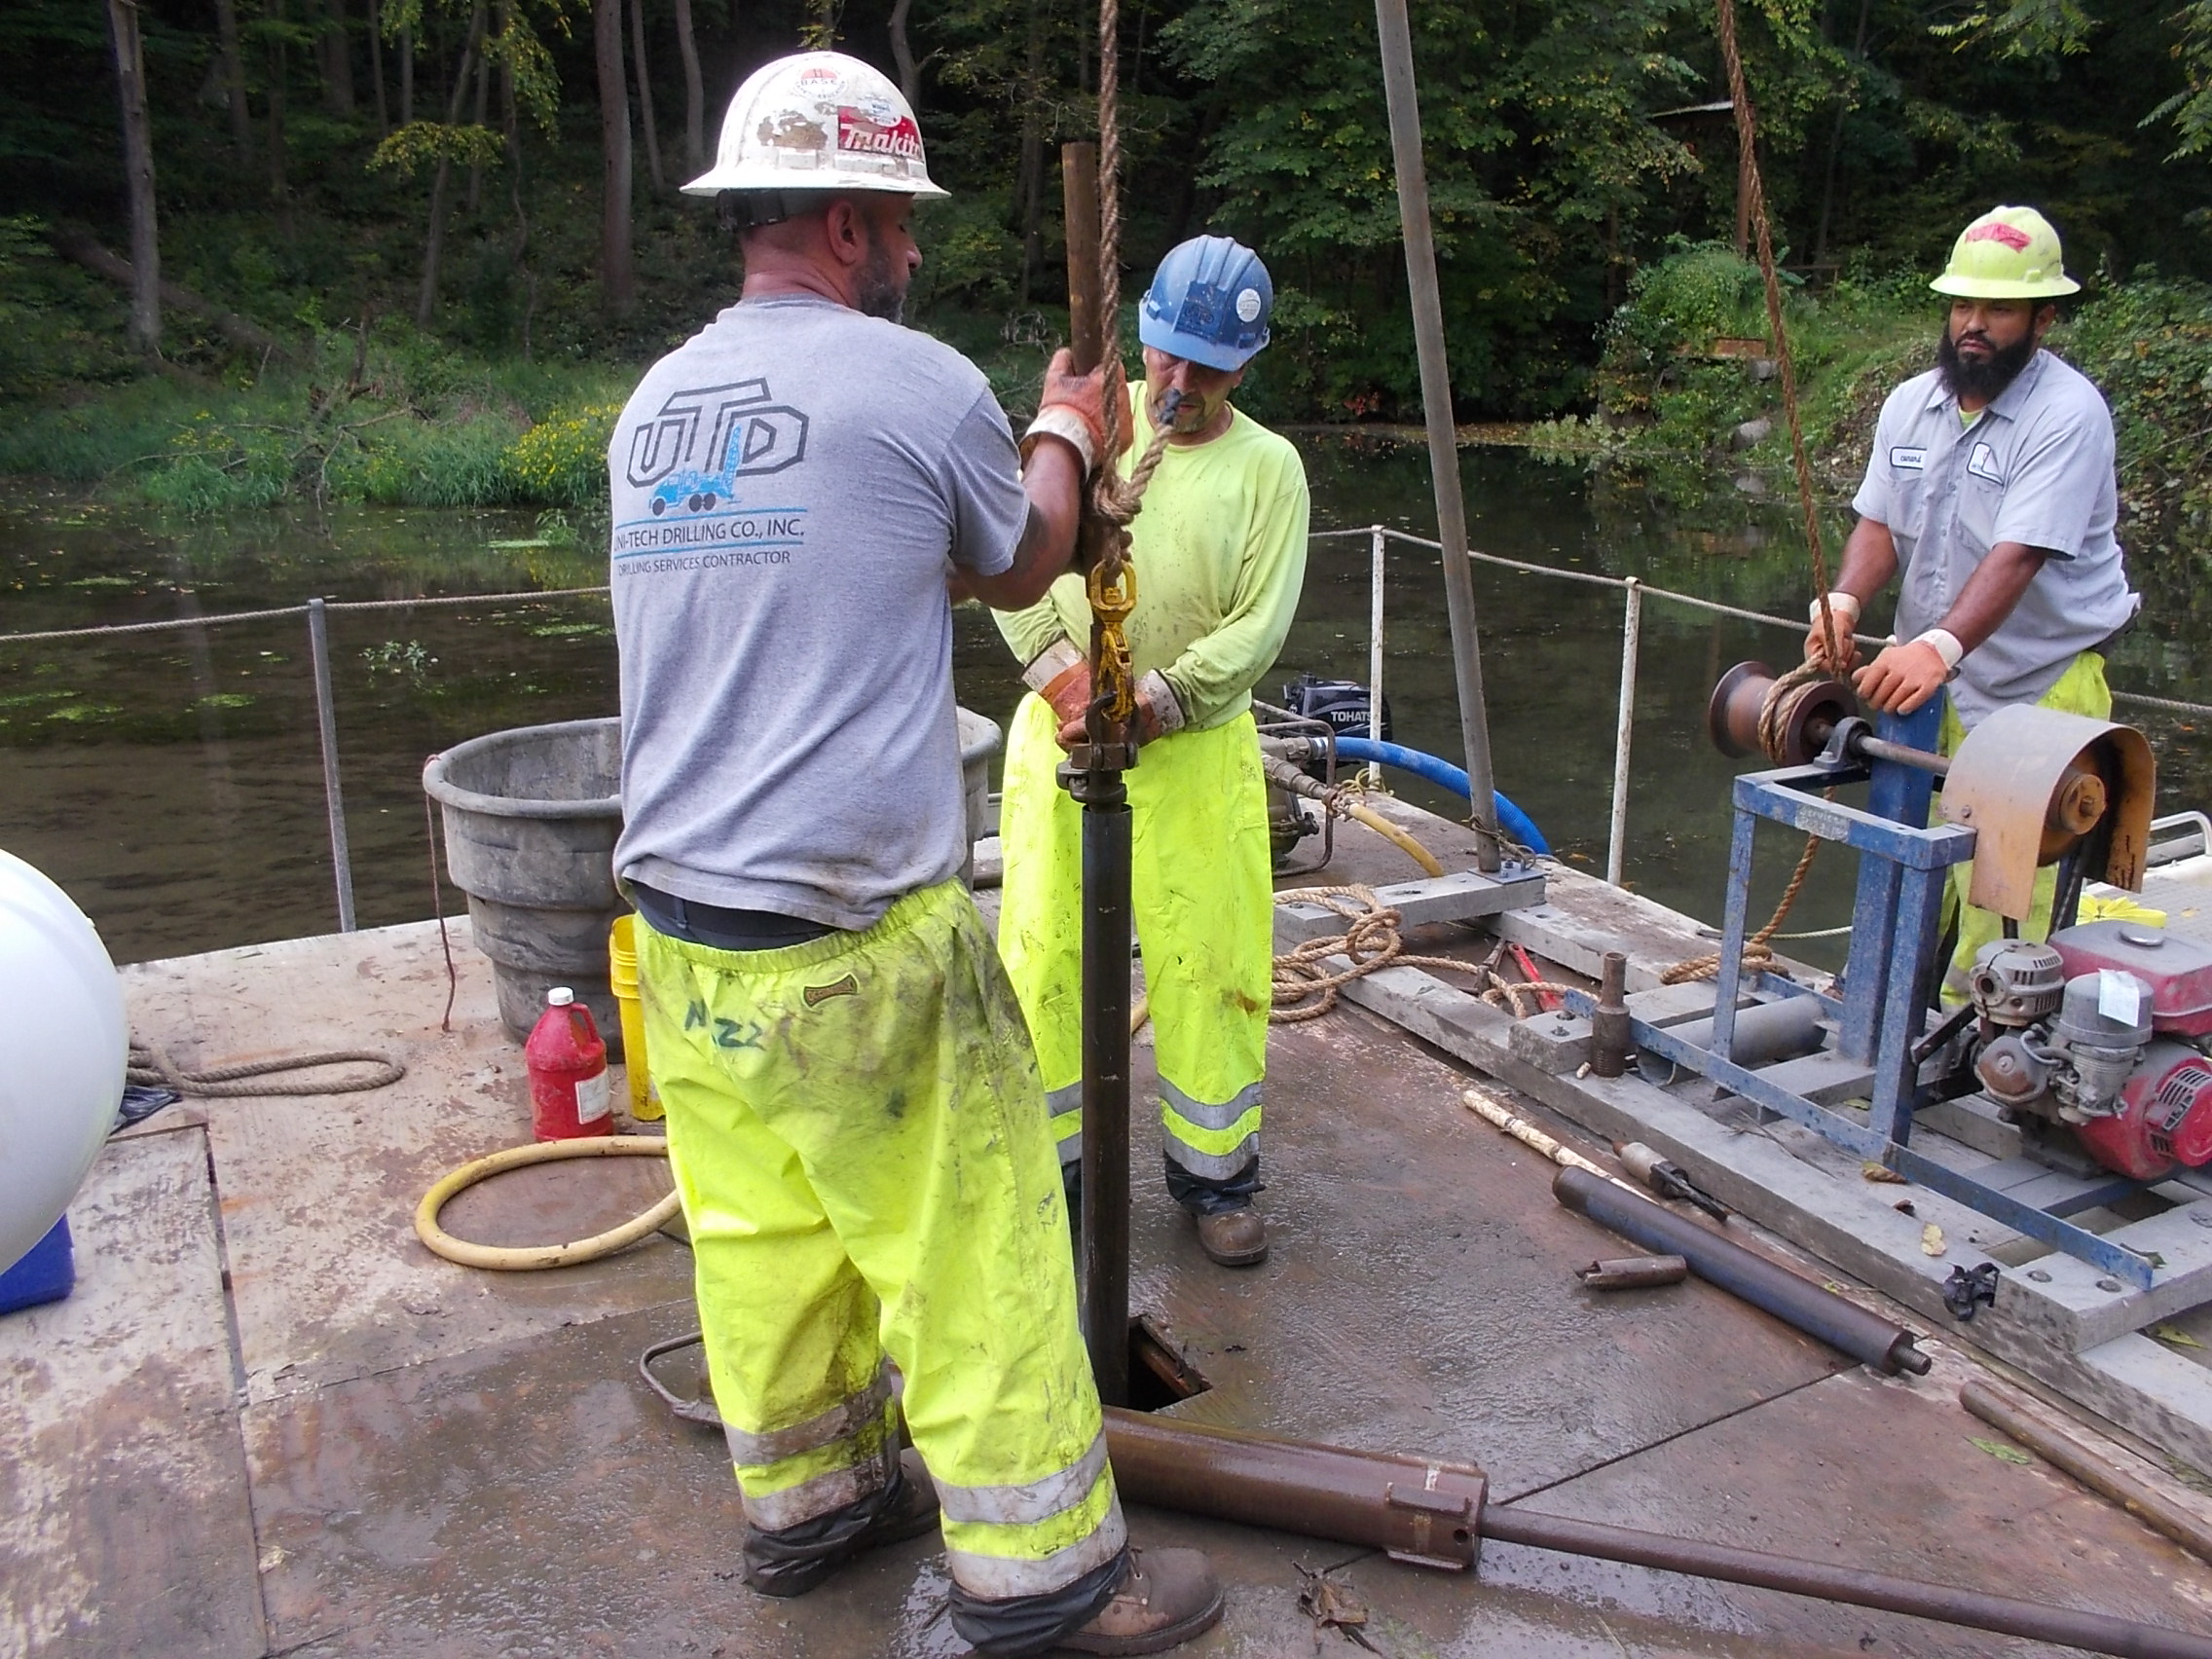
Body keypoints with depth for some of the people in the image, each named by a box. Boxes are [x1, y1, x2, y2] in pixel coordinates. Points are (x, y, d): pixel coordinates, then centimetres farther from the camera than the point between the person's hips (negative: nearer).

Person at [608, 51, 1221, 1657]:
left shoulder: (655, 407, 11)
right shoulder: (919, 384, -9)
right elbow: (1018, 571, 9)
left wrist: (1022, 442, 31)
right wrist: (1065, 439, 28)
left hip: (680, 931, 7)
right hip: (854, 941, -7)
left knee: (766, 1239, 19)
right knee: (974, 1245, 6)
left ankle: (807, 1499, 37)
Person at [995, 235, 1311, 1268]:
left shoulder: (1267, 468, 1)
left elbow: (1258, 629, -7)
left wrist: (1147, 707, -19)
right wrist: (1061, 671, -18)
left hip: (1193, 751, 0)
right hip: (1057, 734, 1)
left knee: (1212, 961, 4)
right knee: (1044, 950, 5)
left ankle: (1213, 1174, 22)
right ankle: (1044, 1164, 22)